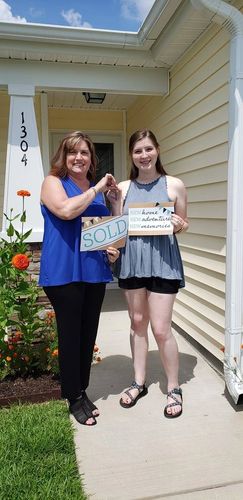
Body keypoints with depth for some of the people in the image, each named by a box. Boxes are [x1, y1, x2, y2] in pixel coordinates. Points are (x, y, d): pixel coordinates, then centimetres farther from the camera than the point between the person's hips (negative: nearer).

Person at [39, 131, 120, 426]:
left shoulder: (98, 190, 16)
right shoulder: (53, 182, -1)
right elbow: (66, 210, -22)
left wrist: (112, 250, 7)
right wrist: (96, 190, -12)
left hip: (94, 271, 6)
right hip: (64, 272, -5)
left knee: (88, 335, 12)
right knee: (70, 335, 2)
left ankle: (82, 392, 28)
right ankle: (74, 399, 18)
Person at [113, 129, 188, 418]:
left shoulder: (174, 185, 1)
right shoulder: (122, 188, 8)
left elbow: (184, 225, 9)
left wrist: (179, 225, -14)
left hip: (162, 258, -3)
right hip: (131, 258, 3)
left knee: (160, 328, -2)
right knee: (137, 323, 13)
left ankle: (174, 388, 20)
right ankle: (139, 383, 30)